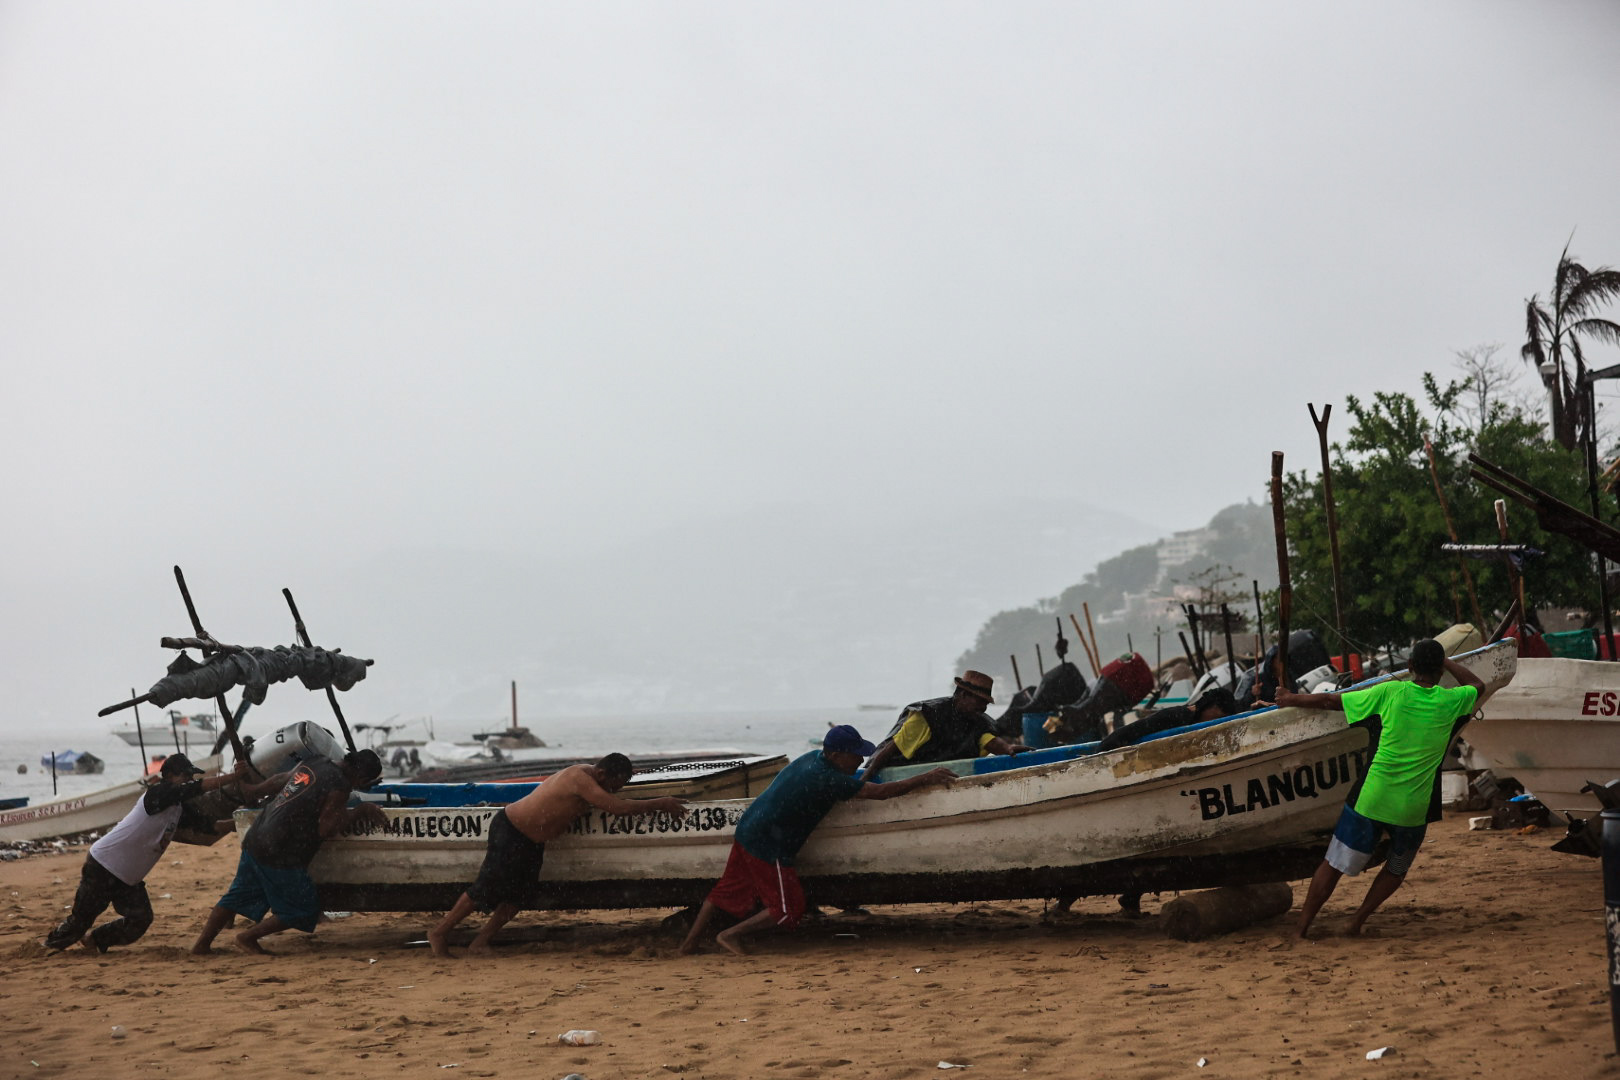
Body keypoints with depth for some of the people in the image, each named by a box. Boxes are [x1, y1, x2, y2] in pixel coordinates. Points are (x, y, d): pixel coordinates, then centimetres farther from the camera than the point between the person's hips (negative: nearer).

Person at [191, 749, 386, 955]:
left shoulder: (312, 763, 10)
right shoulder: (339, 786, -14)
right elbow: (325, 828, -15)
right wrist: (356, 812, -4)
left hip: (255, 841, 8)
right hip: (281, 855, -8)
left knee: (238, 897, 23)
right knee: (305, 911, 8)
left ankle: (202, 943, 23)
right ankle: (248, 937, 12)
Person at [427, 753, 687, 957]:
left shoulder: (588, 776, 1)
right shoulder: (580, 779, -28)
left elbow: (617, 805, 12)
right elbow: (618, 807, -33)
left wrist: (658, 805, -2)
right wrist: (661, 804, -25)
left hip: (531, 841, 10)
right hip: (509, 831, -10)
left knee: (522, 895, 3)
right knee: (487, 888, -7)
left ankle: (480, 943, 9)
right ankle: (439, 933, 4)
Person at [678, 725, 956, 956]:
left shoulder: (814, 757, 5)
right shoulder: (828, 780, -22)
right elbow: (881, 792, -22)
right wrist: (925, 779, -17)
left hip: (746, 830, 9)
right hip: (768, 848, -9)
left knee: (728, 891, 20)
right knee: (789, 909, 2)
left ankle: (690, 942, 26)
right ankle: (731, 935, 7)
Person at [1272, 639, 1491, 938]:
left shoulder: (1391, 692, -2)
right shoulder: (1450, 701, 1)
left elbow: (1329, 700, 4)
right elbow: (1478, 685, 25)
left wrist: (1291, 699, 18)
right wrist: (1446, 661, 31)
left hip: (1370, 800, -1)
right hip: (1412, 810, 1)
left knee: (1334, 866, 9)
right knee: (1396, 869, 25)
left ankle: (1302, 928, 12)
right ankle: (1357, 920, 18)